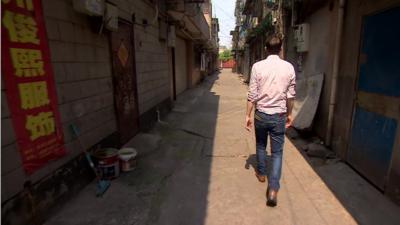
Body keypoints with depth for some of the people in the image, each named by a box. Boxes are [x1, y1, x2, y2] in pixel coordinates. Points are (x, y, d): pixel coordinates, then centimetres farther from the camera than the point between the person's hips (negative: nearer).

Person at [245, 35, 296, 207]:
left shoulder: (258, 66, -8)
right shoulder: (289, 67, -2)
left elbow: (252, 94, -9)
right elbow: (290, 95, 3)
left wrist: (248, 115, 0)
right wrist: (289, 114, 16)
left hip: (261, 114, 0)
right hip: (279, 116, 1)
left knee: (260, 146, 22)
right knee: (277, 152, 8)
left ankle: (261, 173, 41)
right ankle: (273, 189, 2)